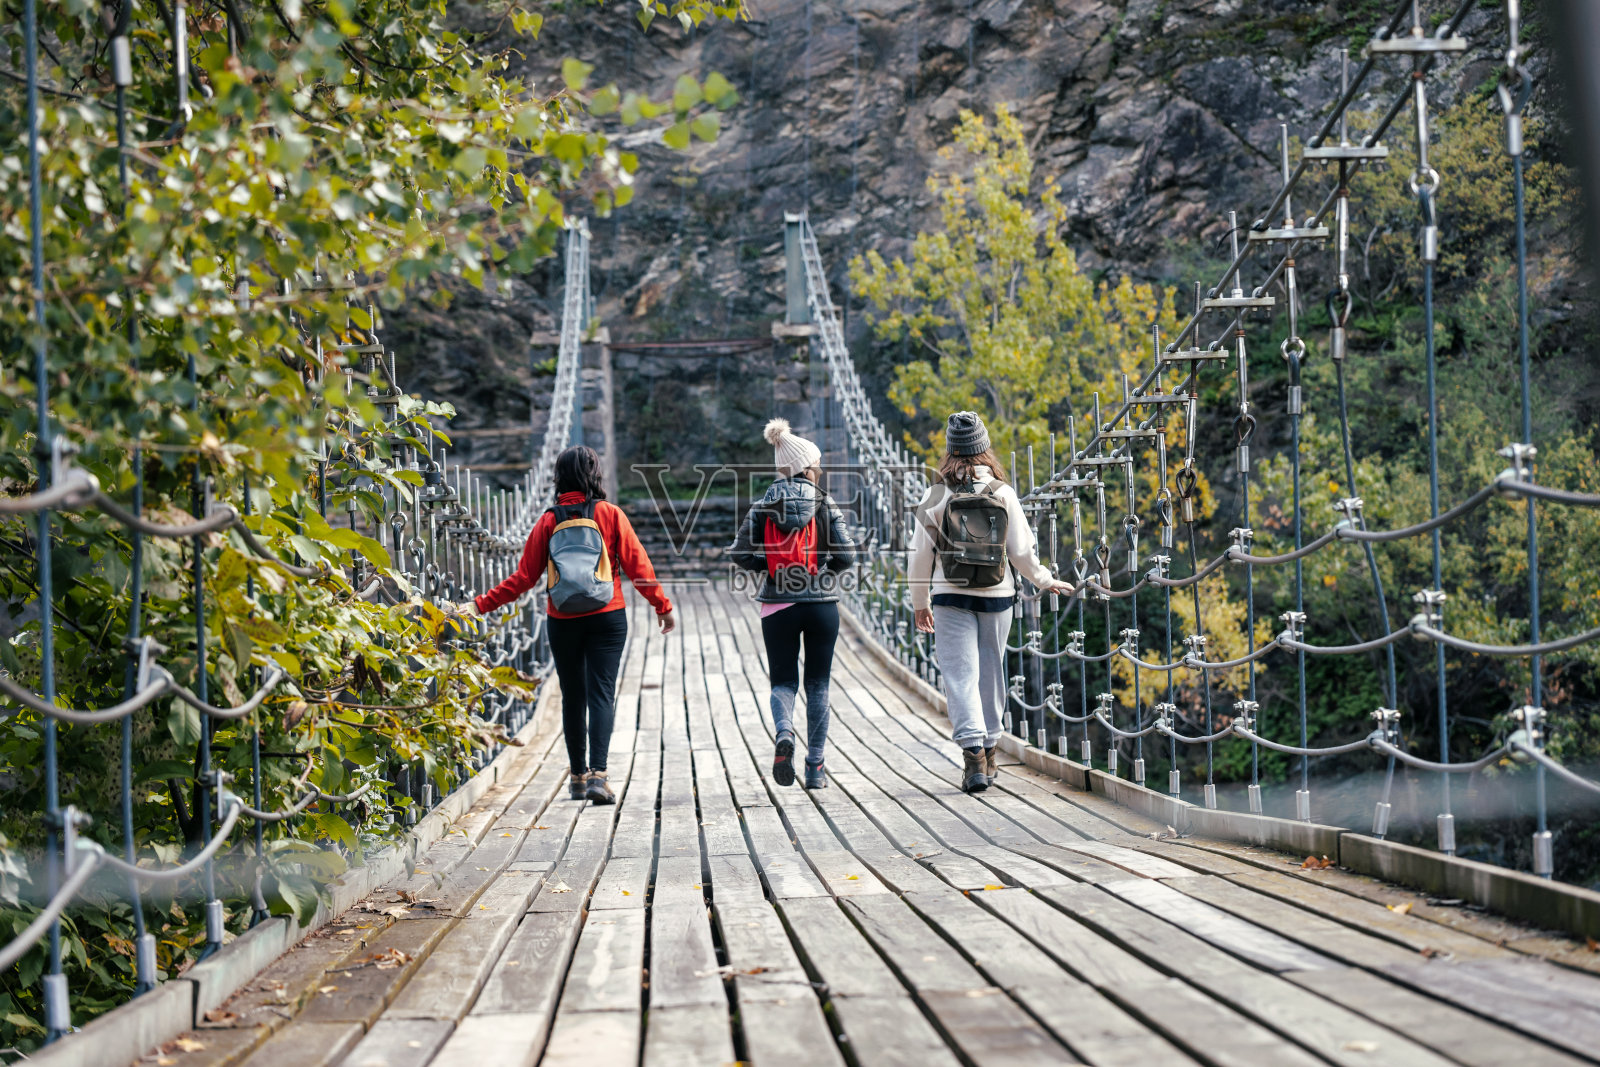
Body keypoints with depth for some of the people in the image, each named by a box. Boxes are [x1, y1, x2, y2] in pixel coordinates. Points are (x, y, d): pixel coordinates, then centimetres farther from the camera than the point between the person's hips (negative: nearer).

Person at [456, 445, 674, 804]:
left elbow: (524, 577, -1)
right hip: (607, 617, -2)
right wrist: (662, 605, 8)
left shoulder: (549, 521, 1)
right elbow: (637, 564, -2)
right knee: (601, 693, -5)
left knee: (573, 697, 12)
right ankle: (597, 774, -19)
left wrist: (481, 604, 6)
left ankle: (578, 776, 20)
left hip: (563, 623, 2)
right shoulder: (609, 514, -2)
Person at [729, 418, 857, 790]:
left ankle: (784, 733, -20)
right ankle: (815, 768, 9)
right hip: (821, 603, -1)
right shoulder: (824, 505, -4)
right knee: (818, 683, 9)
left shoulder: (763, 507, 1)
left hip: (777, 606, 1)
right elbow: (847, 555, -7)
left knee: (783, 680, 12)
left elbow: (739, 554, -3)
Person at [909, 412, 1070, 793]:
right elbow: (1022, 552, -2)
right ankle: (987, 751, 25)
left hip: (950, 596, -2)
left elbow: (920, 554, 0)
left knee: (960, 673, -3)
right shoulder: (1003, 493, -2)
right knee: (990, 672, 13)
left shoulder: (936, 496, -3)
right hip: (997, 595, 2)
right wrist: (1045, 580, 17)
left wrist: (920, 602, 13)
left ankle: (973, 752, -18)